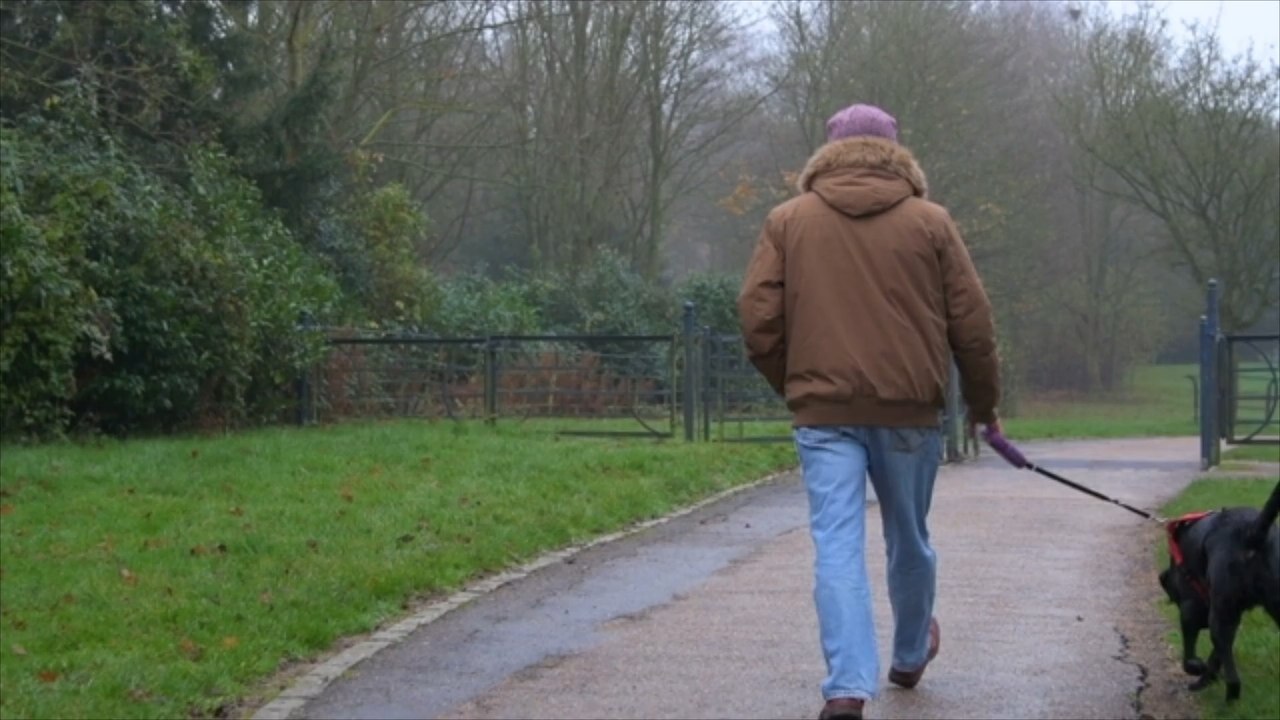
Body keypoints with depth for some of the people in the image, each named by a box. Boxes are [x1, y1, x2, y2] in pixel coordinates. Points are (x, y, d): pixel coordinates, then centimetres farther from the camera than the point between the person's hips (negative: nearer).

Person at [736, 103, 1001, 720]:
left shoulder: (788, 221, 4)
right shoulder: (930, 221, 3)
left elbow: (758, 321, 1)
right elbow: (972, 323, 3)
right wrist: (983, 403, 16)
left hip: (824, 412, -1)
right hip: (909, 410, 1)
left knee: (837, 546, -4)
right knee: (909, 540, 19)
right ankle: (911, 655, 39)